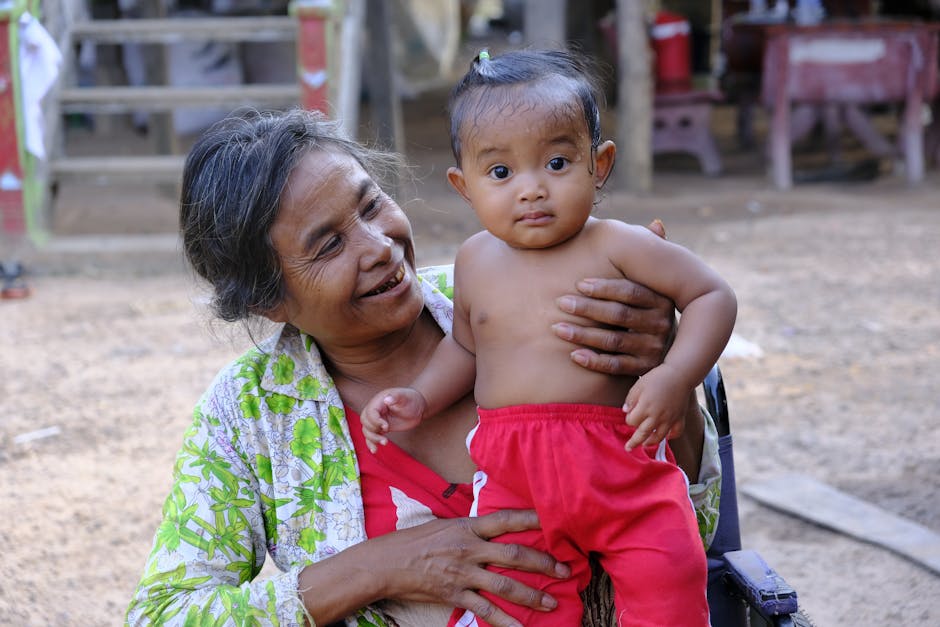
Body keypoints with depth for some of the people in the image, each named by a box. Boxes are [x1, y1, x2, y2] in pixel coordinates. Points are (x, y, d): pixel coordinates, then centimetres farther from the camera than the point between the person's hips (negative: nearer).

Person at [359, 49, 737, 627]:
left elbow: (713, 296, 1)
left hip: (621, 457, -3)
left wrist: (675, 377, -13)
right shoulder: (475, 262, 12)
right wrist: (420, 399, 14)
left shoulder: (615, 247, -3)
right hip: (512, 472, 3)